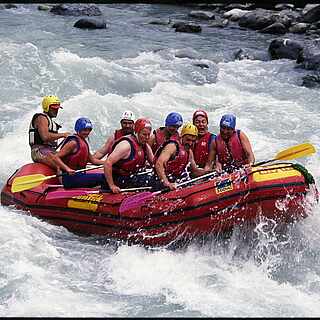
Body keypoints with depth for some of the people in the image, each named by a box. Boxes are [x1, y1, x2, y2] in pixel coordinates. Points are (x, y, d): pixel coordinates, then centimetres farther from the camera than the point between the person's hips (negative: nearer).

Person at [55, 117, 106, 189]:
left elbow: (92, 160, 21)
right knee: (102, 177, -19)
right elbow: (56, 157, -17)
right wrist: (67, 169, -31)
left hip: (79, 175, 10)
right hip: (70, 178, -10)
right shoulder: (73, 142, -12)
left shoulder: (84, 143, 16)